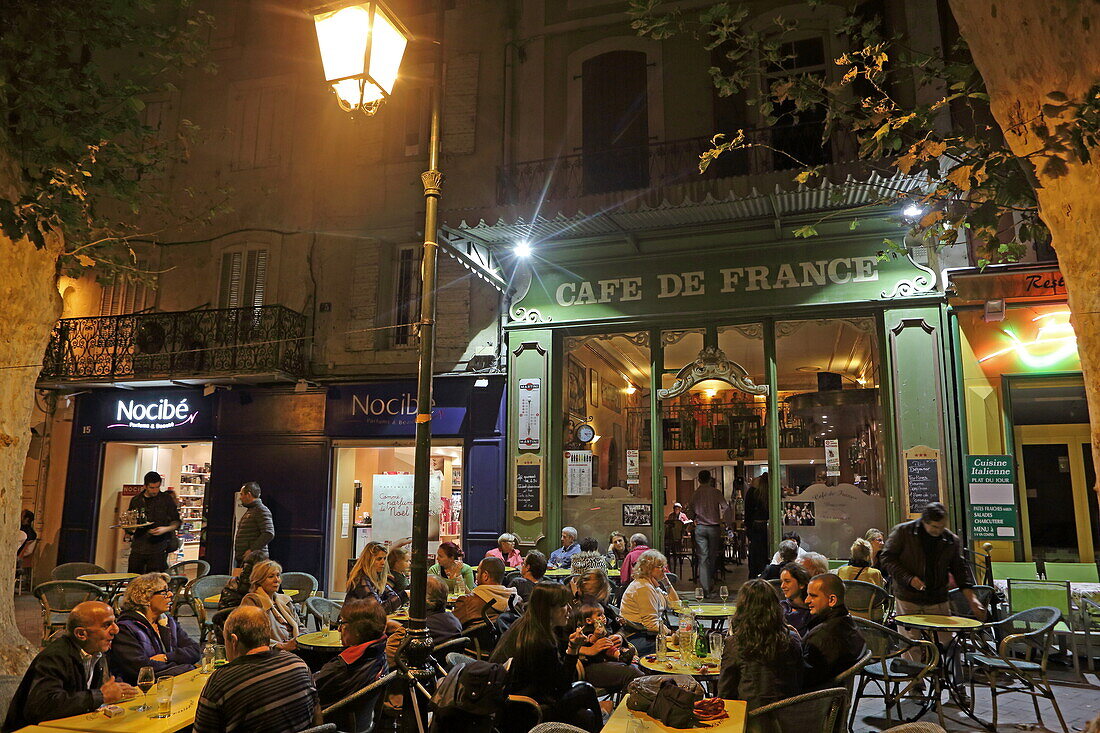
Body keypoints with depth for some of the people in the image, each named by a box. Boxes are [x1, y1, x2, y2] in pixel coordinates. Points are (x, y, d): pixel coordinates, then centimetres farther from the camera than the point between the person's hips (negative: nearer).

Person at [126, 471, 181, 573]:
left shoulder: (166, 499, 2)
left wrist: (166, 529, -15)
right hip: (138, 548, 3)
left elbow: (177, 522, 3)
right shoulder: (136, 501, 10)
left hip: (158, 548, -3)